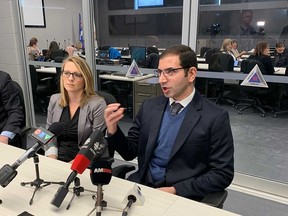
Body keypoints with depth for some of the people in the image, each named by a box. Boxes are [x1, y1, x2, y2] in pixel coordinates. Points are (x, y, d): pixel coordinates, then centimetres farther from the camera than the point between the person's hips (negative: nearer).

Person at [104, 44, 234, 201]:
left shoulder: (215, 117, -10)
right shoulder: (149, 107, 3)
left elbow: (223, 174, -8)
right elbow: (130, 152, 7)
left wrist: (176, 191, -16)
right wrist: (113, 130, -11)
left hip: (182, 196, -2)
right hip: (142, 187, 3)